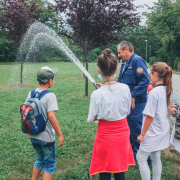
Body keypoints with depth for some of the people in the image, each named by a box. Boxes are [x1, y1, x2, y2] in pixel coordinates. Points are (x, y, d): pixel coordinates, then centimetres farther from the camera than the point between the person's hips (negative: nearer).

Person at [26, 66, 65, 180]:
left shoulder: (31, 94, 1)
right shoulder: (50, 96, -17)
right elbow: (51, 116, -24)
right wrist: (60, 134, -17)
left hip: (33, 136, 6)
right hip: (46, 137, -6)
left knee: (39, 160, 26)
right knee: (49, 163, 11)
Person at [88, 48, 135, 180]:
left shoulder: (97, 94, -20)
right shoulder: (125, 88, -11)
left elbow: (92, 118, -8)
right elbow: (127, 111, 2)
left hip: (105, 134, -3)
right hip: (122, 132, 3)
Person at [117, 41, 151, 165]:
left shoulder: (137, 60, -14)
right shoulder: (125, 64, 16)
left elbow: (145, 80, -23)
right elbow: (120, 83, 23)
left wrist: (134, 96, -25)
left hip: (136, 103, -10)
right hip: (127, 102, 10)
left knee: (137, 130, -4)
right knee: (129, 129, 18)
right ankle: (132, 154, 34)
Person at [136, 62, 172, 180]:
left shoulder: (154, 92, -23)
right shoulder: (166, 90, 2)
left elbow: (150, 116, -21)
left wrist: (142, 134, -12)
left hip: (154, 133, -8)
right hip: (163, 130, 8)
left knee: (141, 157, 4)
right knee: (156, 158, 18)